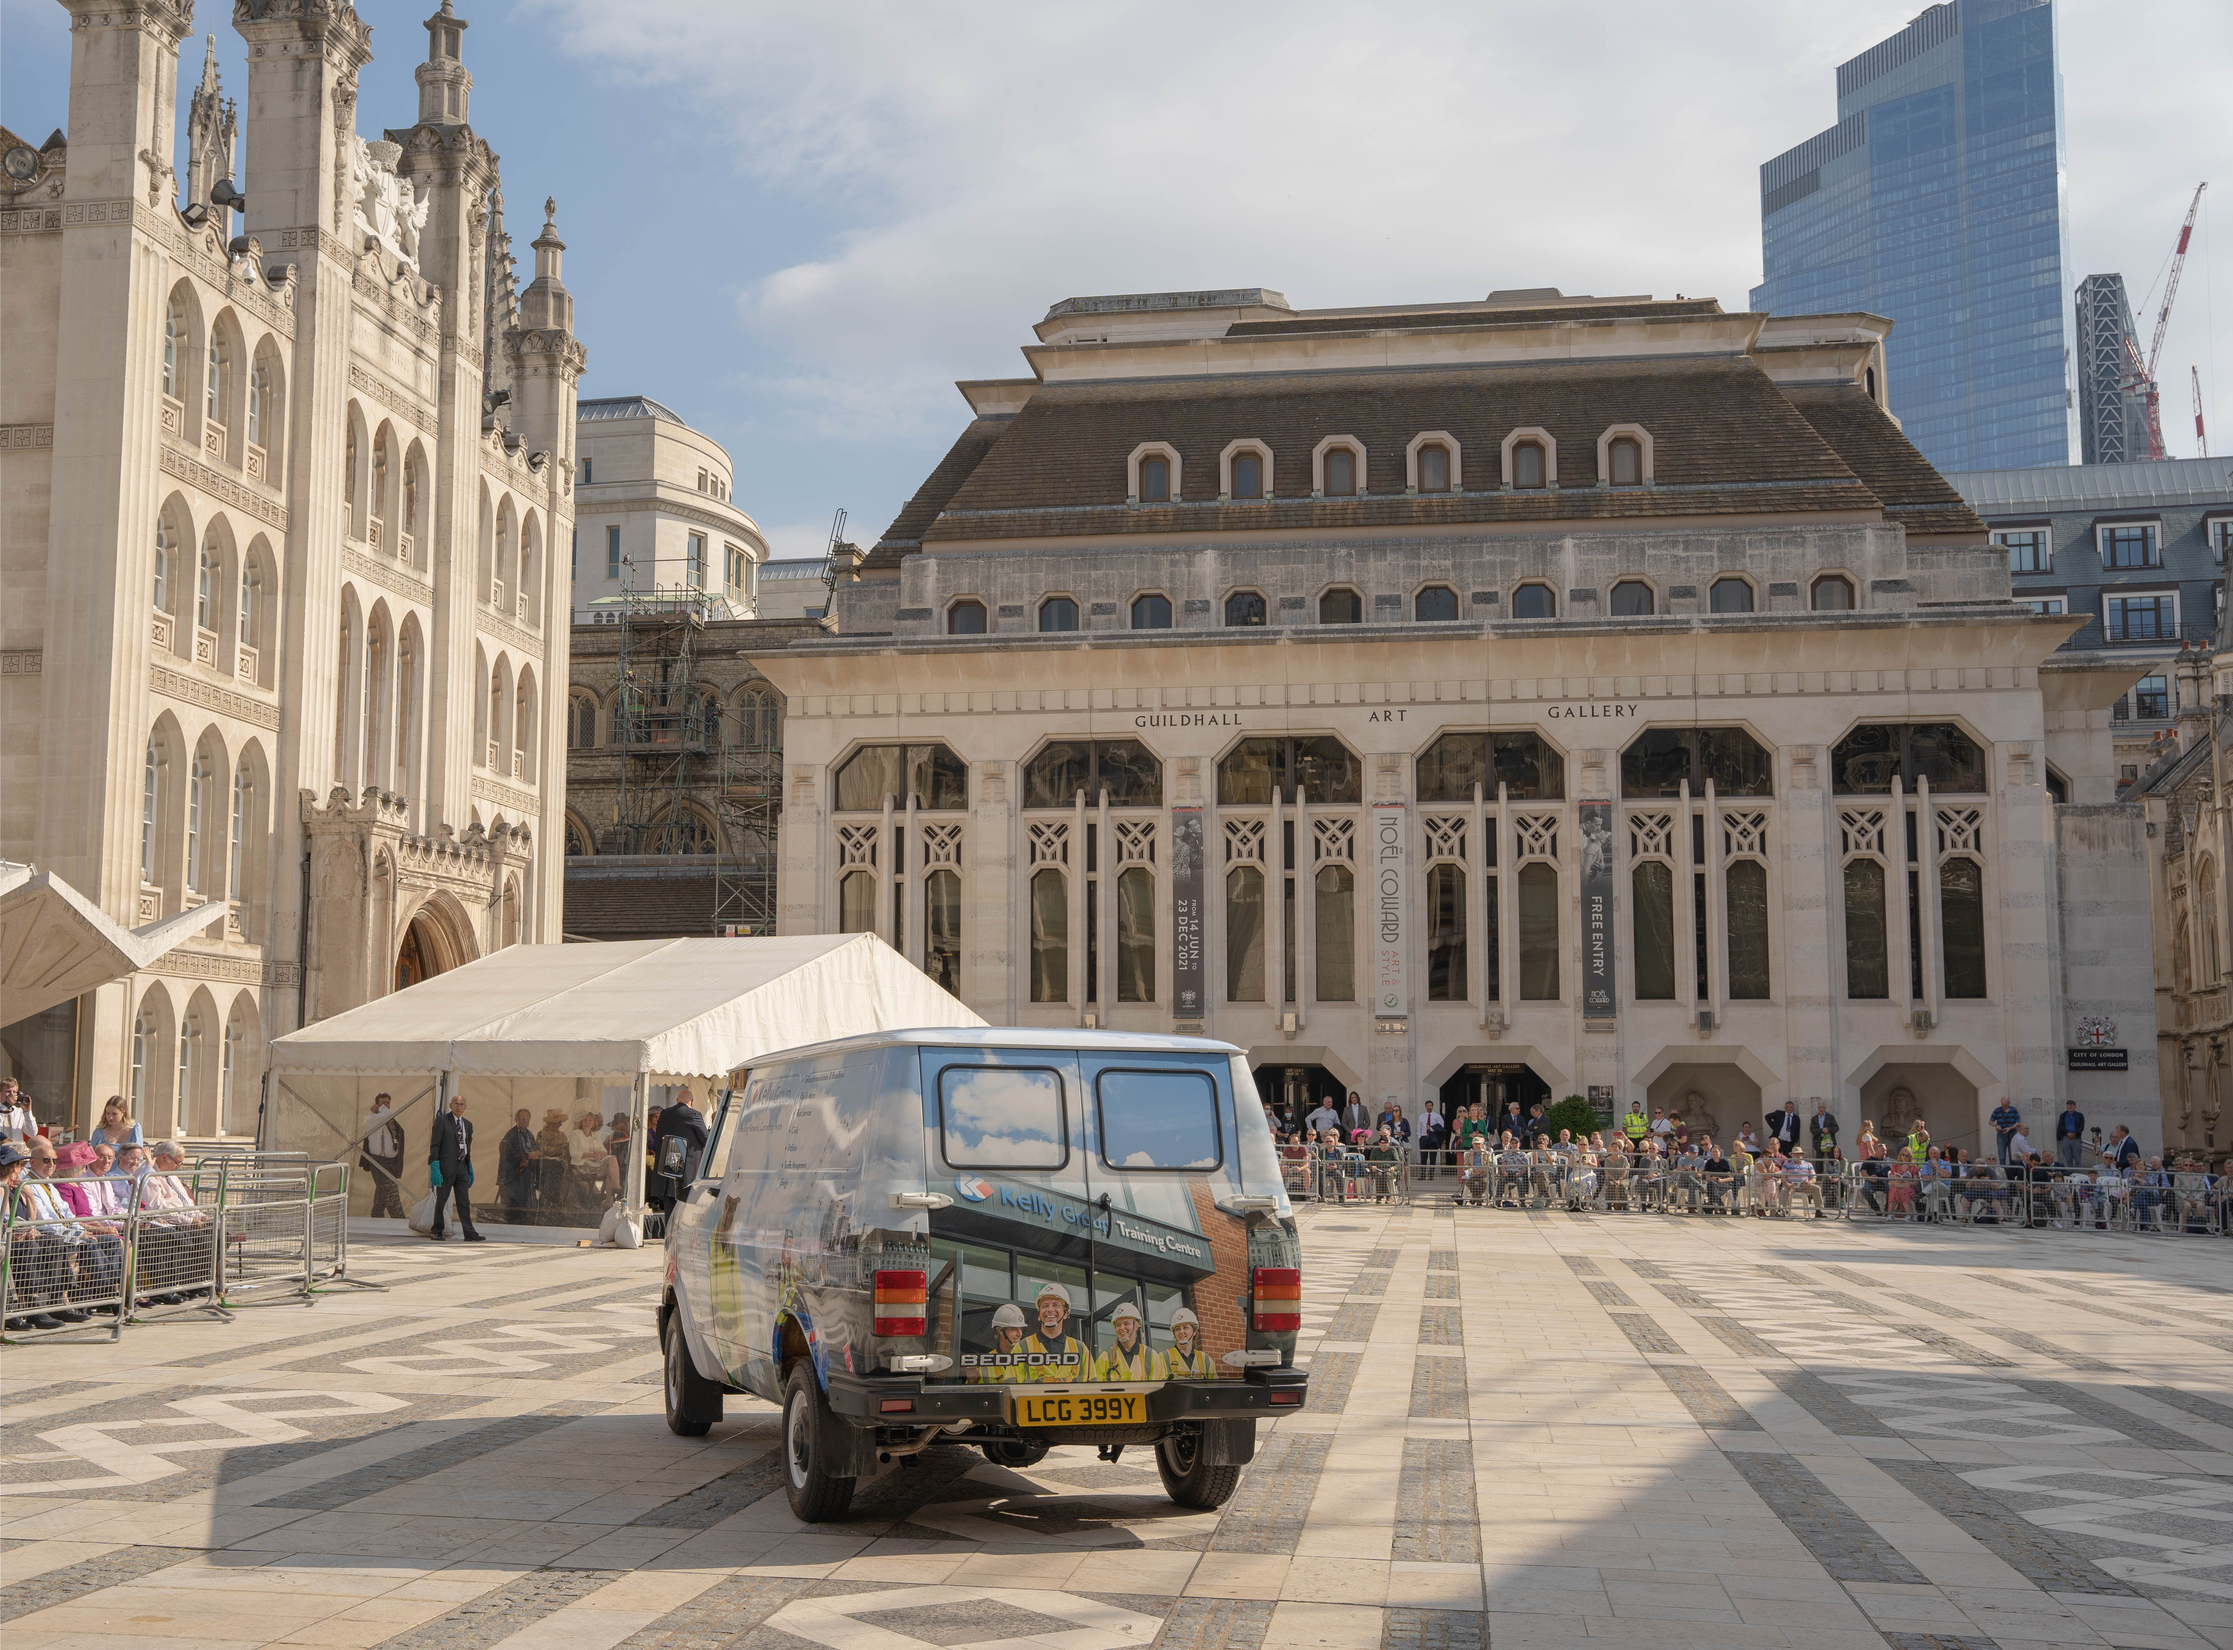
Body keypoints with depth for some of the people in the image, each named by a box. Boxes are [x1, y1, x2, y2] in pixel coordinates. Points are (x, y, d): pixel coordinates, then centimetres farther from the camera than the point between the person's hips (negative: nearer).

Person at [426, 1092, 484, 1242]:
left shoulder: (468, 1124, 15)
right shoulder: (442, 1121, -3)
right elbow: (434, 1145, -7)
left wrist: (469, 1166, 14)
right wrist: (434, 1166, -15)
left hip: (462, 1166, 5)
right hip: (446, 1166, -5)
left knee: (464, 1201, 2)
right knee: (441, 1200, 3)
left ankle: (469, 1233, -1)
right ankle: (437, 1231, 13)